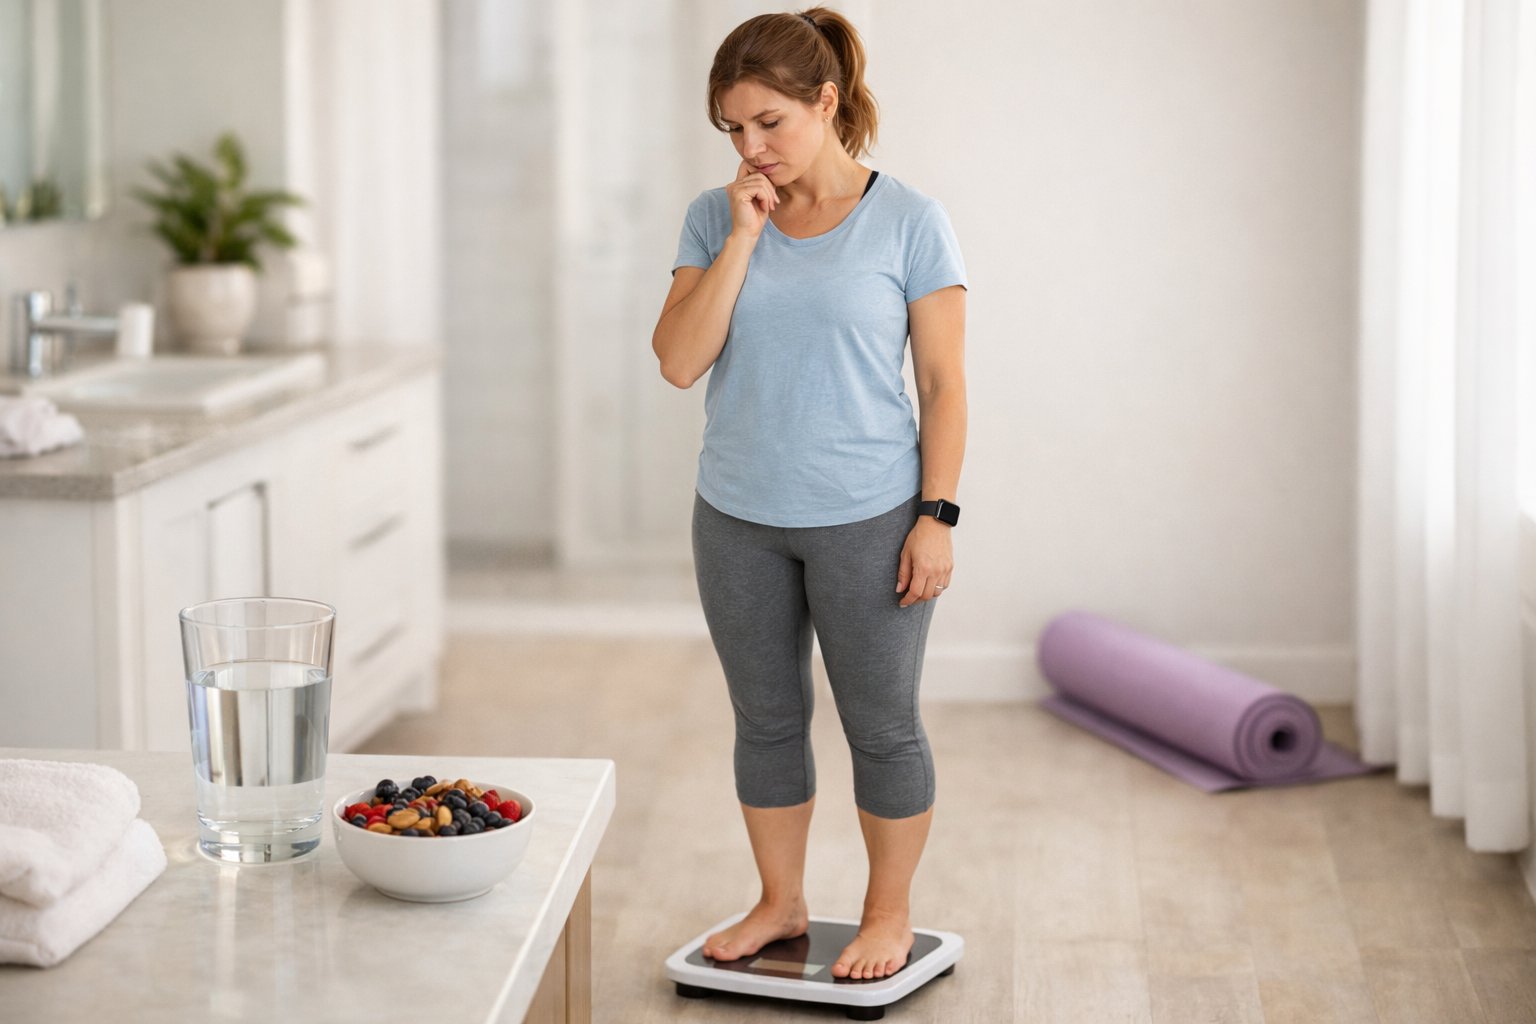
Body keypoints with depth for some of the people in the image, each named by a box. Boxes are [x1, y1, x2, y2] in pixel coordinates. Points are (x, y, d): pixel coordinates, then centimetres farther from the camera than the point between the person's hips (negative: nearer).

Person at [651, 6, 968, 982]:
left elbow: (943, 382, -6)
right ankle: (782, 904, 31)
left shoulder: (908, 222, -8)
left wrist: (936, 517, -11)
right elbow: (679, 361, -9)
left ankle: (890, 914, 25)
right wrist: (743, 236, -14)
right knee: (768, 718, 15)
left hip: (868, 521, -3)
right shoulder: (714, 220, 1)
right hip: (740, 521, 4)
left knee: (882, 724, 8)